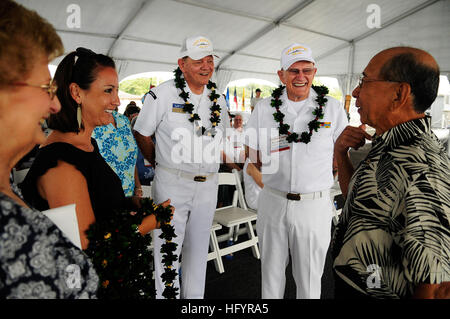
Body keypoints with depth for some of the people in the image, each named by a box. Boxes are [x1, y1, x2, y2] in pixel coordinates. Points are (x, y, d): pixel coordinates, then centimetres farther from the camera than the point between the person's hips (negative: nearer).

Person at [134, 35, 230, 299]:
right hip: (172, 185, -4)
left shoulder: (218, 99, 7)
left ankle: (195, 296, 37)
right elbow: (142, 135, -1)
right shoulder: (162, 94, -8)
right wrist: (164, 166, 2)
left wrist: (211, 165, 10)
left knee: (198, 248, 17)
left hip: (208, 186, 5)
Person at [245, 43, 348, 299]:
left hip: (315, 204, -1)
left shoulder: (333, 109, -1)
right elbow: (252, 152, 9)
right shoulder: (265, 108, 2)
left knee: (309, 278, 13)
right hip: (273, 201, 2)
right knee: (271, 271, 18)